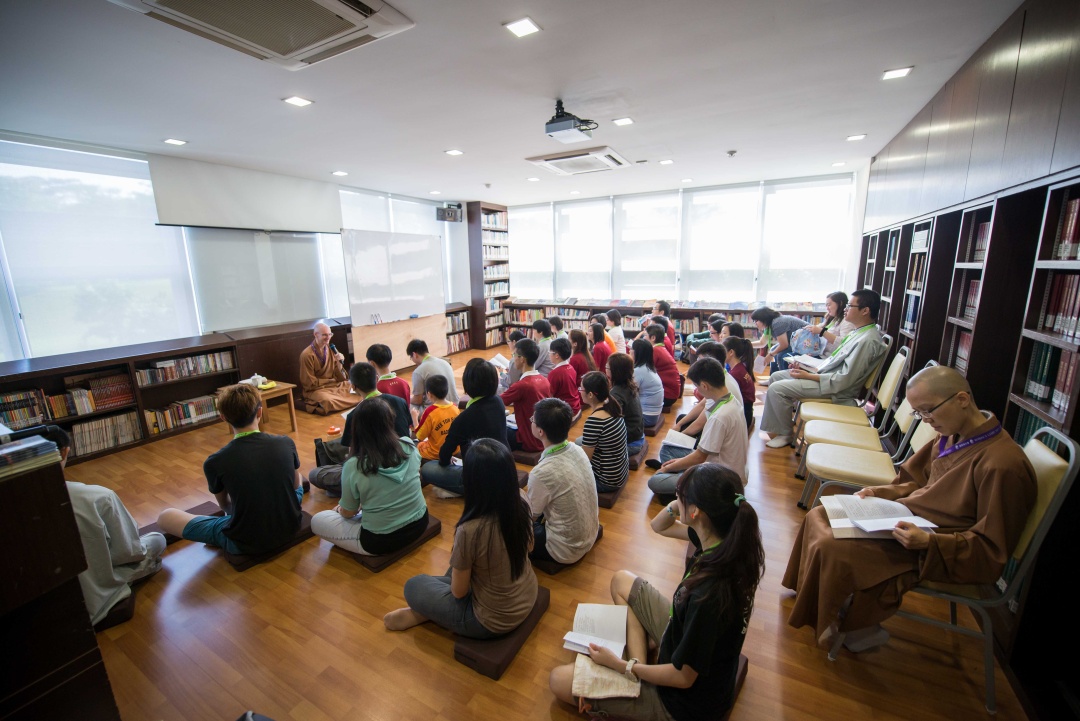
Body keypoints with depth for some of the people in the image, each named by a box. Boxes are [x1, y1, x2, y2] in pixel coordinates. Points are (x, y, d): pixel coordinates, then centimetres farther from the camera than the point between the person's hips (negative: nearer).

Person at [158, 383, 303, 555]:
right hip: (289, 528, 3)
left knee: (165, 517, 13)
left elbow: (225, 505, 4)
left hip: (246, 543, -3)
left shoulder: (214, 462, -16)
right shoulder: (286, 443, -12)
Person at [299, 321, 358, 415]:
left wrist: (339, 363, -11)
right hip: (315, 389, -6)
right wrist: (331, 380, -4)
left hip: (335, 385, 6)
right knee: (328, 401, -37)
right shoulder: (307, 355, -12)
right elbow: (310, 384, -10)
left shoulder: (331, 350, 5)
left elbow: (340, 378, 5)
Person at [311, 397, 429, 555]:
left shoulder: (353, 466, -20)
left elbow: (348, 513, -6)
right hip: (419, 523, 5)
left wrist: (340, 508, 19)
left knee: (317, 520, 12)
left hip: (381, 541, -5)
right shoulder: (409, 446, -10)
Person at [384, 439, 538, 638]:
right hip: (527, 598, 6)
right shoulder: (522, 505, -18)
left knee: (413, 586, 9)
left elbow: (458, 591, -16)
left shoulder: (470, 530, -34)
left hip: (492, 620, -5)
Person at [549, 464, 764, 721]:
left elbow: (683, 677, -24)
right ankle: (640, 663, 8)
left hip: (689, 697, -7)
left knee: (559, 680, -3)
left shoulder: (708, 594, -39)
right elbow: (660, 526, 1)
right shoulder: (726, 539, -16)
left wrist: (622, 665, -11)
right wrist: (677, 505, -19)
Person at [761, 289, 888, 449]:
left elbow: (844, 380, -24)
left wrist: (809, 376, -19)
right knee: (776, 376, 8)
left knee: (776, 388, -19)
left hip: (836, 389, -10)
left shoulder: (867, 340, -22)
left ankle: (785, 434, -1)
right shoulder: (860, 332, 8)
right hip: (825, 374, 10)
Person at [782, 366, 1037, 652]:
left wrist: (929, 541, -32)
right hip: (908, 517, 9)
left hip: (938, 553, -9)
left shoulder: (1002, 464, -24)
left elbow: (991, 551, -20)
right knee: (819, 516, 3)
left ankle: (852, 626, 6)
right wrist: (881, 492, 1)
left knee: (831, 548, -23)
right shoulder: (953, 437, 1)